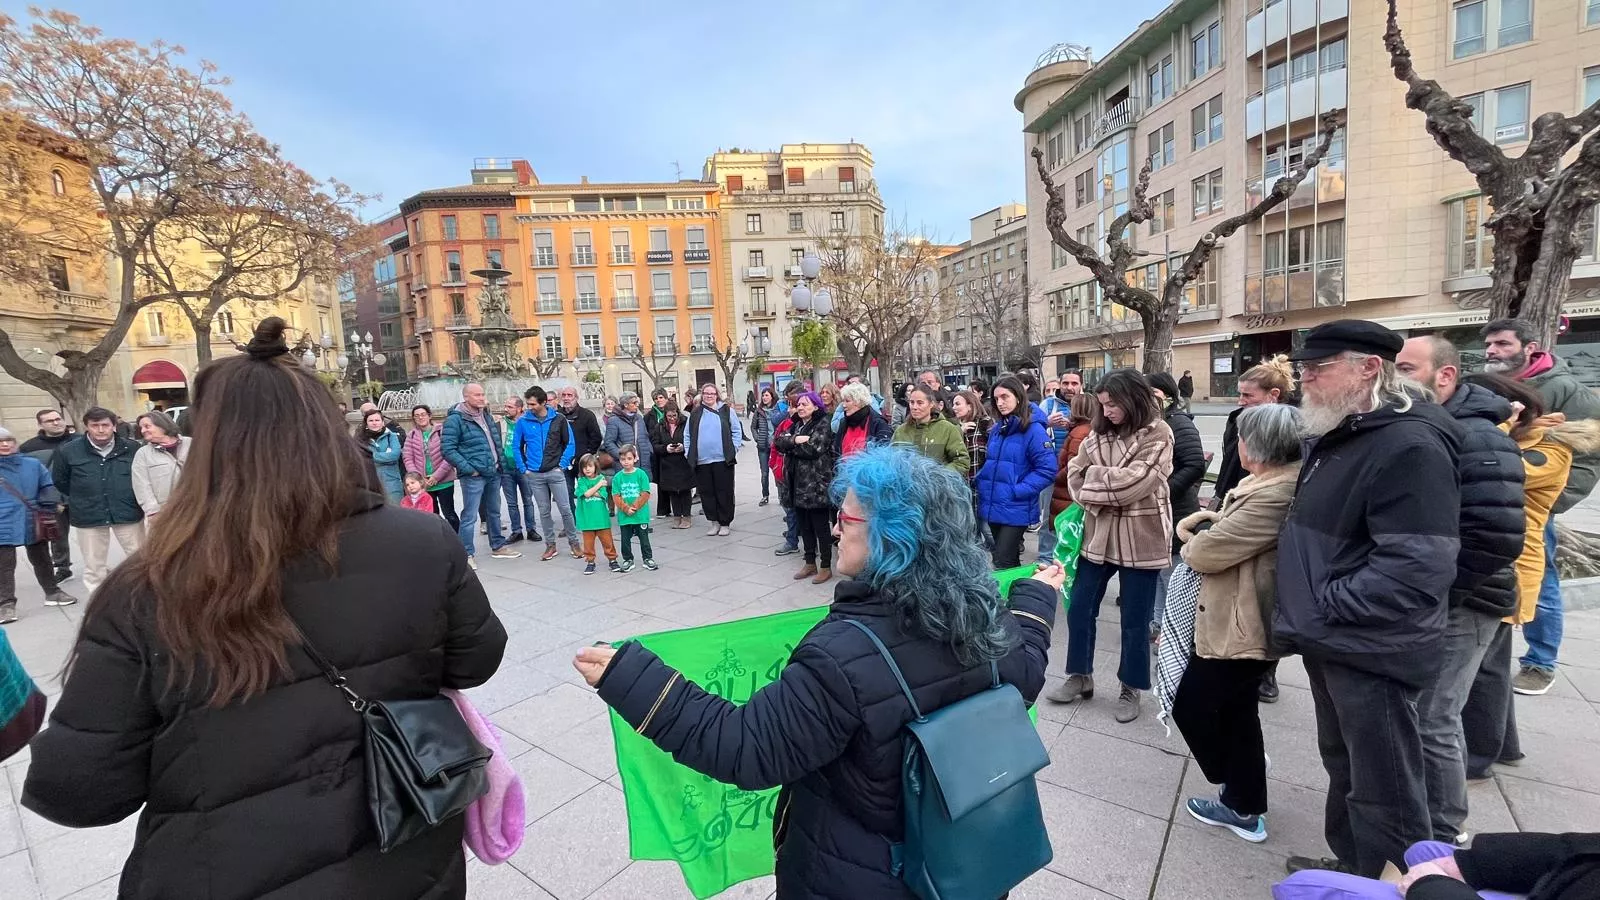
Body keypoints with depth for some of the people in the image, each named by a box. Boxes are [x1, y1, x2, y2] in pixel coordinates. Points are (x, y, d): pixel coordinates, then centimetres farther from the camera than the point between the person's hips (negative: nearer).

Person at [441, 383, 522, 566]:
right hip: (473, 476, -8)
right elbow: (447, 449, -16)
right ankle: (466, 554, 7)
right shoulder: (455, 419, -12)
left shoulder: (486, 415, 12)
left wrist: (499, 463, 12)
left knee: (494, 512, 17)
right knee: (469, 516, -3)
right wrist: (467, 469, -18)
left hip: (493, 474, 8)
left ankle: (498, 546, 29)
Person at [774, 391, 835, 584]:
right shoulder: (796, 425, 16)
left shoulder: (823, 424, -7)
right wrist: (795, 440, -17)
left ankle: (826, 566, 11)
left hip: (816, 484, -7)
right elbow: (778, 442, 2)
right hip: (797, 483, 8)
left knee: (820, 526, 1)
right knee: (804, 526, 15)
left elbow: (814, 448, -21)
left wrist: (791, 445, -7)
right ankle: (810, 563, 26)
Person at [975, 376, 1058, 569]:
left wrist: (1017, 491, -18)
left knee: (1003, 564, -8)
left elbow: (1047, 469, -16)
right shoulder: (996, 429, 11)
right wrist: (983, 486, 5)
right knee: (1009, 561, 18)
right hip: (993, 506, 7)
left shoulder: (1033, 429, -11)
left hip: (1016, 510, -7)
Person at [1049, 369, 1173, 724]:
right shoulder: (1099, 431, 7)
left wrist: (1094, 478, -9)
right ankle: (1080, 676, 28)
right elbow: (1075, 474, 1)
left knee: (1135, 619, 9)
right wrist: (1104, 496, -15)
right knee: (1079, 608, 10)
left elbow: (1134, 481, -21)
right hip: (1098, 532, 5)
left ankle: (1131, 687, 28)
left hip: (1139, 538, -5)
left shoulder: (1157, 434, -9)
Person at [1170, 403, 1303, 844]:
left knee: (1191, 708, 4)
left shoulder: (1274, 495, -27)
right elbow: (1238, 538, 20)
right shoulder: (1279, 483, 7)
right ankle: (1244, 802, 38)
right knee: (1235, 710, 22)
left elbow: (1208, 552, -22)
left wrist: (1189, 540, -1)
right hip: (1241, 620, 10)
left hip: (1238, 625, -10)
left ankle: (1243, 804, 24)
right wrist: (1219, 519, 1)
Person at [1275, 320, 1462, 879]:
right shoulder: (1334, 437, 9)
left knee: (1384, 788, 8)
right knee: (1343, 765, 24)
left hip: (1372, 652, -9)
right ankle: (1350, 865, 42)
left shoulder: (1409, 447, -21)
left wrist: (1324, 609, -20)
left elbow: (1417, 569, -27)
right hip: (1332, 644, 9)